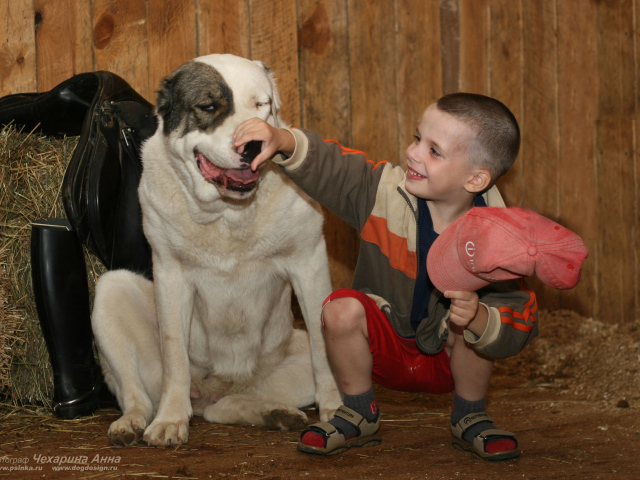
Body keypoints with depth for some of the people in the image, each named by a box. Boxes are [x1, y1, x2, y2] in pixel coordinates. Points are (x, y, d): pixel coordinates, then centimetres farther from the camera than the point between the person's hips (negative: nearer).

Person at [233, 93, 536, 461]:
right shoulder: (384, 190, -17)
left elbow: (518, 327, -26)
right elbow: (327, 166, -19)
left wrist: (479, 318, -48)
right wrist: (282, 141, -40)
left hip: (448, 360, -1)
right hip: (384, 351, 1)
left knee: (469, 323, -32)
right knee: (342, 309, -27)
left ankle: (470, 417, -2)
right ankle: (360, 415, -2)